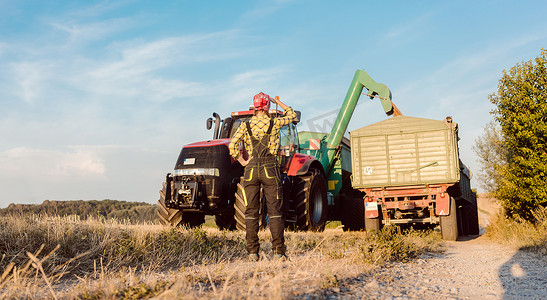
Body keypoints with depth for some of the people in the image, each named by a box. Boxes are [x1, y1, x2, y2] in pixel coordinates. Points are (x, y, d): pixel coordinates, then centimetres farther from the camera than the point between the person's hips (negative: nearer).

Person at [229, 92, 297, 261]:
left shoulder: (245, 126, 3)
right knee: (274, 211, 2)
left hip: (251, 170, 1)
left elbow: (232, 145, -6)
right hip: (270, 170, -1)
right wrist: (277, 101, 25)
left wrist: (242, 162, 2)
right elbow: (292, 115, 18)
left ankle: (253, 252, 6)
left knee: (251, 211, 6)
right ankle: (278, 251, 0)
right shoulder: (275, 123, 0)